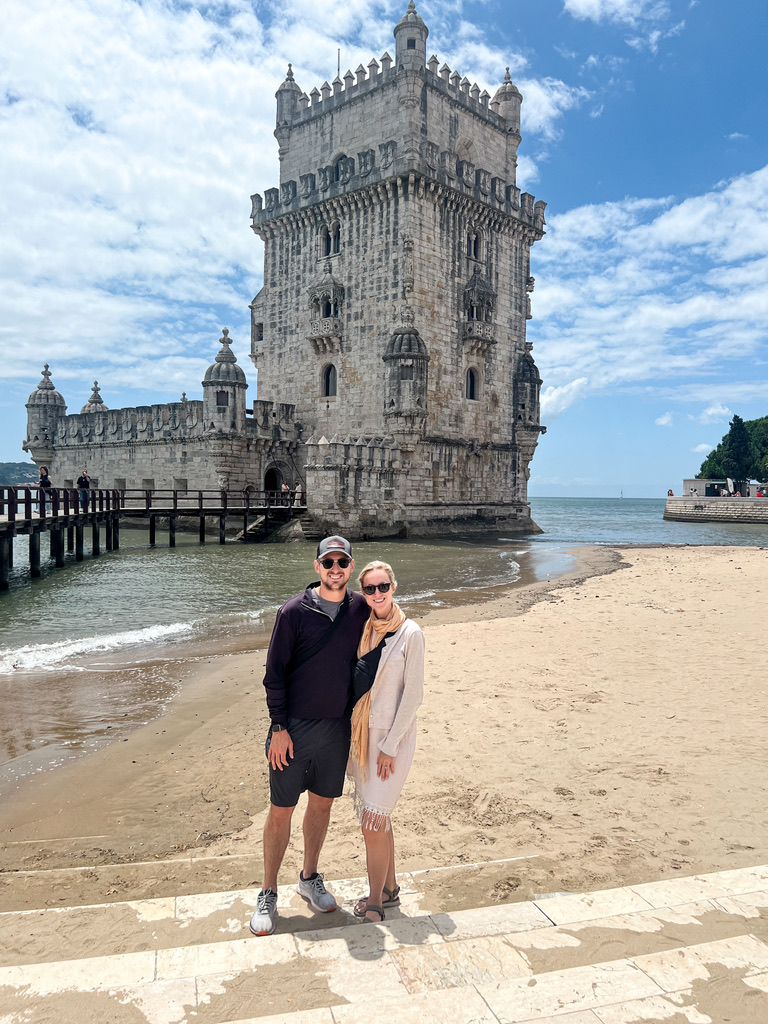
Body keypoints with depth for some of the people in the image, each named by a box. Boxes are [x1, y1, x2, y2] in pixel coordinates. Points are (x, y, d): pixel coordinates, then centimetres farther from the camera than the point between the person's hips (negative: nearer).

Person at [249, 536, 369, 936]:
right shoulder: (294, 611, -11)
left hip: (338, 727, 4)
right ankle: (268, 895, 23)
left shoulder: (360, 610, 0)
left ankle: (309, 878, 37)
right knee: (281, 810, 6)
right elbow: (274, 672, -8)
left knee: (322, 803, 16)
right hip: (294, 726, -3)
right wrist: (279, 727, -11)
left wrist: (356, 717, 9)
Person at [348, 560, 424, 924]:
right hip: (363, 733, 6)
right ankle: (390, 888, 33)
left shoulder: (410, 634, -13)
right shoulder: (364, 629, 5)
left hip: (393, 736, -6)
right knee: (378, 817, 15)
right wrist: (355, 736, 9)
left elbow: (413, 695, -13)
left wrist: (390, 746, -13)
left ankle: (374, 902, 16)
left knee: (373, 822, -3)